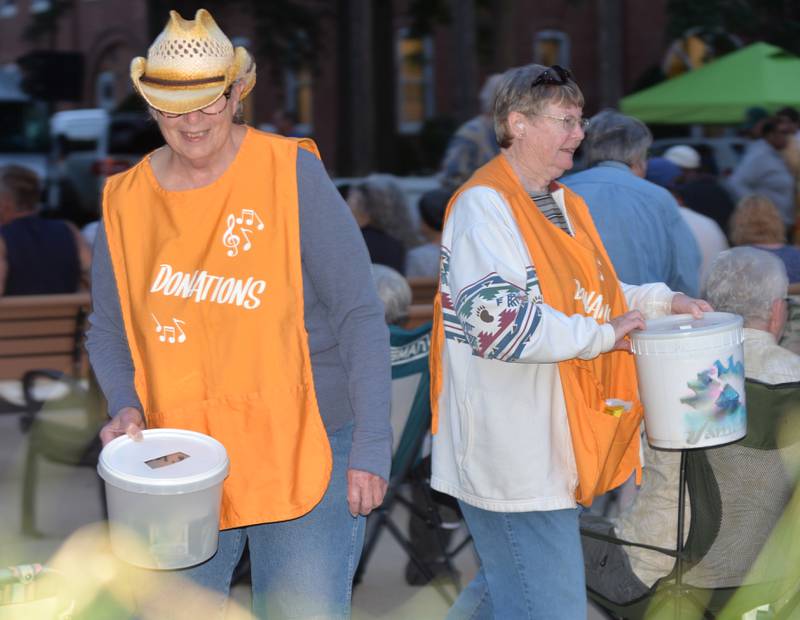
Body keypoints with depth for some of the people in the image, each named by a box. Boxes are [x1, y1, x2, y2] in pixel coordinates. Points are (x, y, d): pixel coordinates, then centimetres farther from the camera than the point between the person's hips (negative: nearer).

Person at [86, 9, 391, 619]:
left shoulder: (292, 175, -8)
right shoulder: (127, 201, 3)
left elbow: (360, 314, -8)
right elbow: (108, 332, 15)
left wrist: (372, 448, -12)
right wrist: (126, 407, -5)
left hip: (298, 456, -3)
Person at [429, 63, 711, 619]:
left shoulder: (563, 203, 17)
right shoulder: (484, 204, -15)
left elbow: (586, 294, 29)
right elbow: (501, 320, -26)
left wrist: (661, 301, 13)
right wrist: (601, 336, -17)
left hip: (551, 445, 10)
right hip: (514, 461, -10)